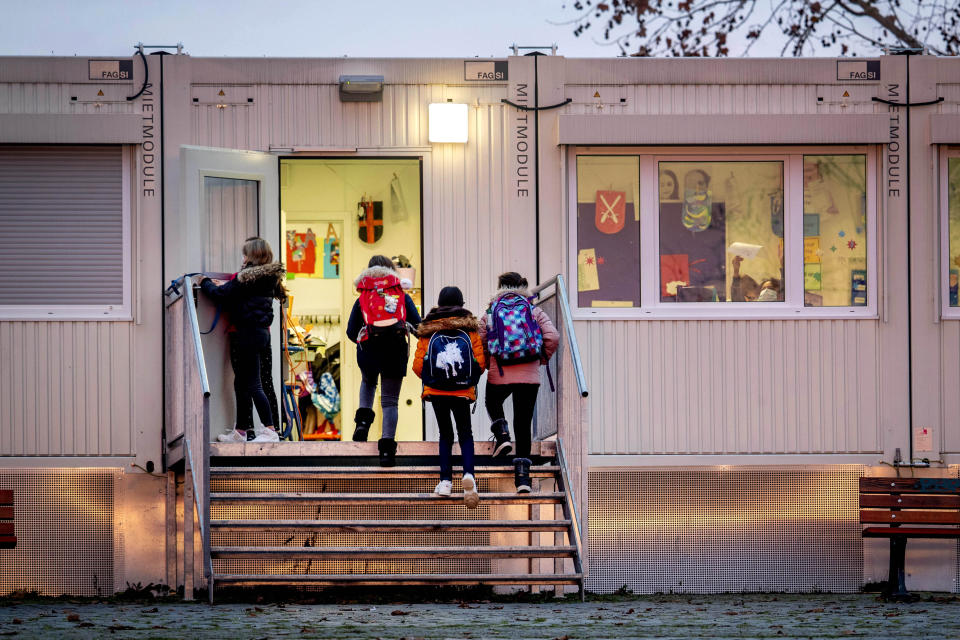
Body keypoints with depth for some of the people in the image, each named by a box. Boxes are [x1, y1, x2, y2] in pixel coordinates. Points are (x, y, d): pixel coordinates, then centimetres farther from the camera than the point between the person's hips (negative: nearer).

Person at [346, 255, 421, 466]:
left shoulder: (362, 298, 9)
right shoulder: (402, 295, 9)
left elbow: (351, 332, 5)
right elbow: (418, 325, 1)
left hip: (368, 353, 1)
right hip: (396, 351, -1)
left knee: (367, 383, 33)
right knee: (390, 401, 5)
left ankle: (363, 419, 10)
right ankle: (387, 447, -8)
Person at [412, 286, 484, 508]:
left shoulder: (427, 330, 4)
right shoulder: (469, 328, 4)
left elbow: (418, 366, 1)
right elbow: (480, 361, -2)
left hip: (436, 391, 1)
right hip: (463, 391, -1)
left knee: (445, 435, 14)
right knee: (465, 435, 9)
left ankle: (446, 480, 4)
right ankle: (468, 474, -15)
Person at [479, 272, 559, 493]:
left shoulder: (491, 313, 4)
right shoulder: (535, 312, 5)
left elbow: (480, 344, 0)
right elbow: (553, 337, -6)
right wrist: (543, 358, 11)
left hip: (499, 375, 0)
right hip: (529, 374, 0)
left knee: (493, 404, 32)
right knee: (524, 424, 7)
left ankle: (502, 435, 4)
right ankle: (522, 476, 0)